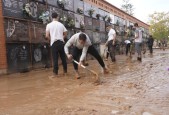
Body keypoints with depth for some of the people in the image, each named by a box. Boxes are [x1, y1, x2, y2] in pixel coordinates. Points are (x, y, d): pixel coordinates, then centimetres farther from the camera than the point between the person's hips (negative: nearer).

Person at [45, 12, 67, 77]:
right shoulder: (61, 24, 9)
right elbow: (65, 34, 10)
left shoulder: (49, 25, 1)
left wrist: (51, 39, 13)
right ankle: (65, 71, 16)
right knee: (63, 57, 9)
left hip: (54, 43, -2)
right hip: (61, 42, 3)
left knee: (55, 58, -1)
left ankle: (55, 73, -1)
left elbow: (47, 36, -5)